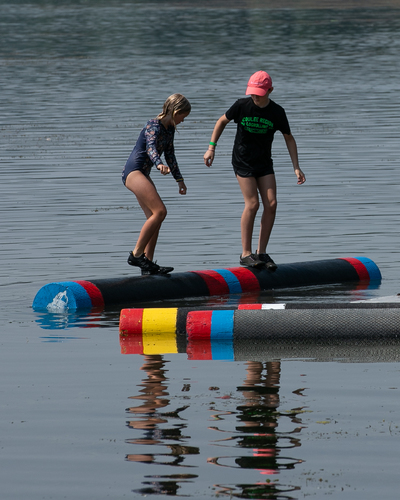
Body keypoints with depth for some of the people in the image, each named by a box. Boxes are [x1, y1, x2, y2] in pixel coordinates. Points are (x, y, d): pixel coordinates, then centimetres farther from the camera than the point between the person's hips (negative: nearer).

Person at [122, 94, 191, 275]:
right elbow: (150, 147, -33)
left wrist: (179, 179, 33)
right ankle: (136, 254, -18)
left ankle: (147, 264, 4)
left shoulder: (169, 129, 14)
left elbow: (169, 155, 27)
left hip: (143, 175, 10)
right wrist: (159, 164, -52)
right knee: (160, 211, -20)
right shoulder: (154, 126, -14)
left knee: (154, 218, 4)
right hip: (133, 171, -10)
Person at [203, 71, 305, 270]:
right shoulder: (242, 106, -12)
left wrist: (296, 168, 1)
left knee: (271, 204, -7)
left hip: (264, 163, 3)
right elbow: (222, 121, 4)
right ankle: (246, 254, -6)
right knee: (252, 204, -14)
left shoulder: (277, 112, -7)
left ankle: (261, 253, 2)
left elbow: (289, 138, 6)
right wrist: (211, 148, 0)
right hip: (243, 162, -3)